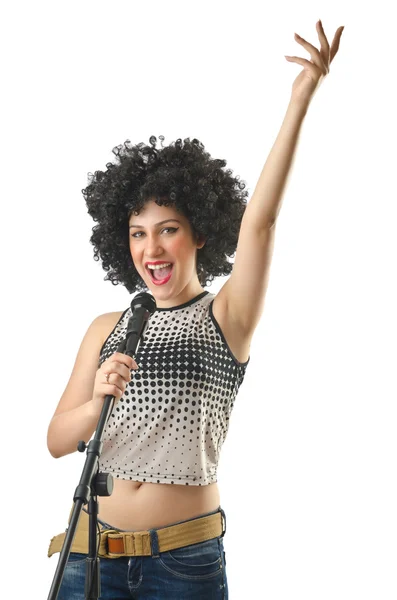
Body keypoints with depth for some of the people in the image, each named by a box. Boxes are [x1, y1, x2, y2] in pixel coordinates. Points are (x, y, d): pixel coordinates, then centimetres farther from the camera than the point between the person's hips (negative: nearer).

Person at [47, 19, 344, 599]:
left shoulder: (225, 318, -1)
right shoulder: (107, 330, 8)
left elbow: (258, 221, -16)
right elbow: (58, 441, 4)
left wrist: (301, 97, -24)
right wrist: (98, 399, -18)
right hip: (93, 550, 3)